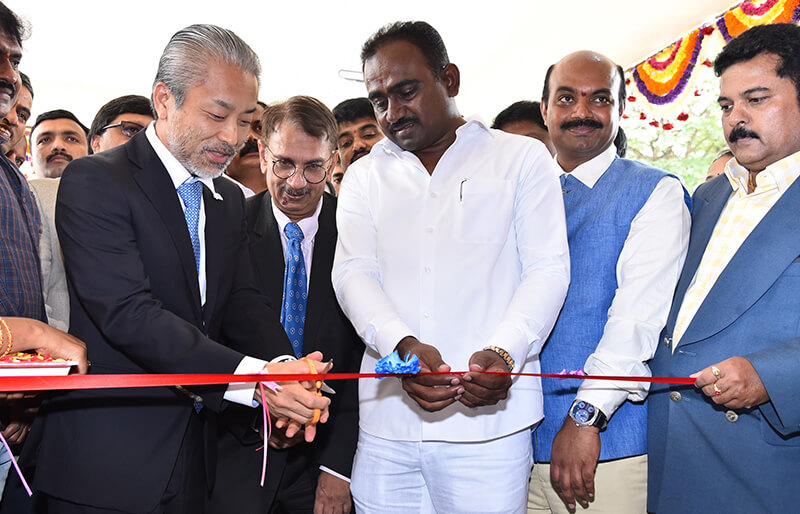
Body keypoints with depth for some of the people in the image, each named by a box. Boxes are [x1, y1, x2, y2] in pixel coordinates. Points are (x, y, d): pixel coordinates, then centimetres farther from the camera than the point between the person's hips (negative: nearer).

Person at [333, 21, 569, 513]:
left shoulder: (522, 158, 7)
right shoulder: (365, 177, 15)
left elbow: (547, 269, -1)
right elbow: (353, 274, 3)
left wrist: (502, 352, -18)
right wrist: (402, 345, -16)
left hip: (487, 415, -2)